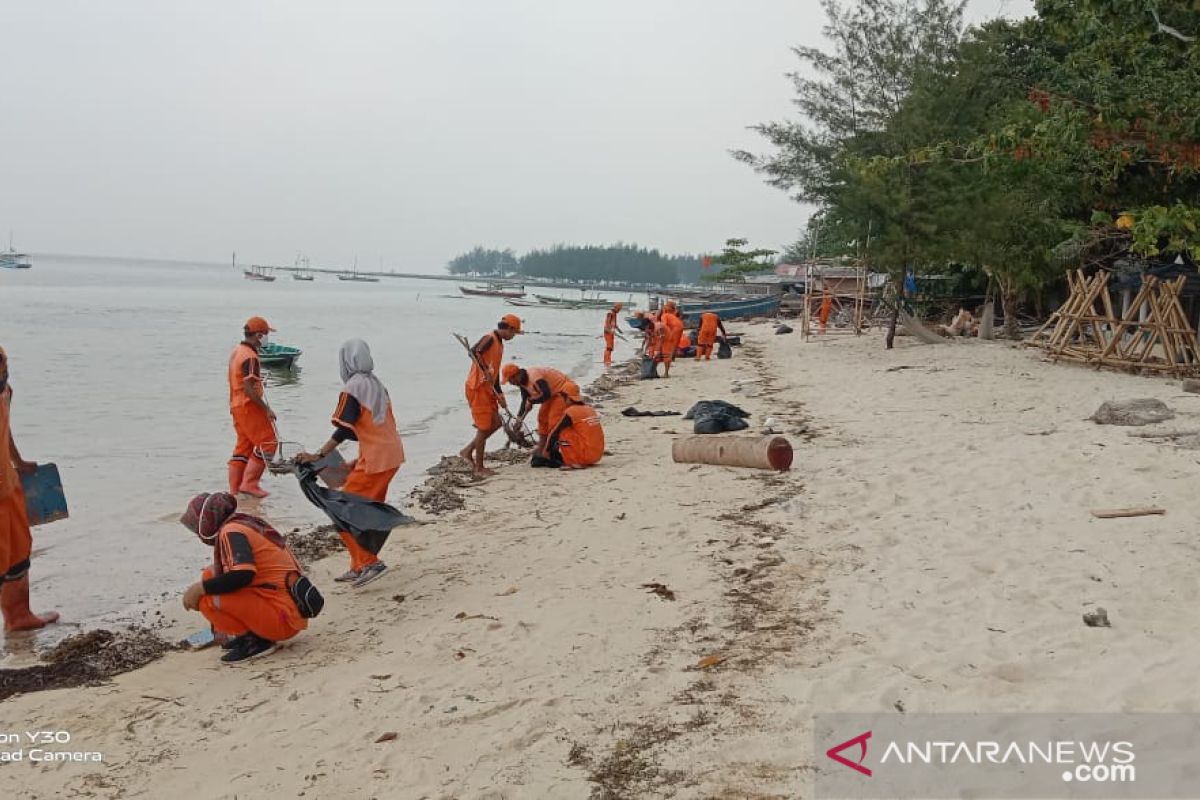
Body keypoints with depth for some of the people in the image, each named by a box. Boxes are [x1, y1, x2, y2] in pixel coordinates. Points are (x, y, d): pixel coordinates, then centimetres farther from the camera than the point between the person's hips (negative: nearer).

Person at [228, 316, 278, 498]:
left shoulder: (236, 352, 12)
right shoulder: (250, 357, -19)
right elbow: (249, 388, -25)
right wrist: (266, 409, -19)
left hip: (237, 405, 10)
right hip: (249, 406, -10)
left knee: (244, 445, 15)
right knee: (267, 443, -3)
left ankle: (234, 487, 17)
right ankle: (249, 483, -4)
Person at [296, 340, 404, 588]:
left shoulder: (352, 388, -11)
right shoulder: (376, 384, 14)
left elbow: (344, 429, -20)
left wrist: (318, 455, -20)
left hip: (374, 460, -9)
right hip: (392, 455, 9)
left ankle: (368, 562, -8)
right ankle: (359, 567, 21)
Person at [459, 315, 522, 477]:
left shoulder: (500, 344, 16)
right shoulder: (490, 339, -13)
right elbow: (474, 352, -33)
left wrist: (499, 394, 18)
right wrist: (485, 371, -37)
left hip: (488, 389, 9)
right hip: (477, 388, -9)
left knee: (496, 423, 13)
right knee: (484, 428, -3)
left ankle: (468, 451, 22)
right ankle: (479, 468, 7)